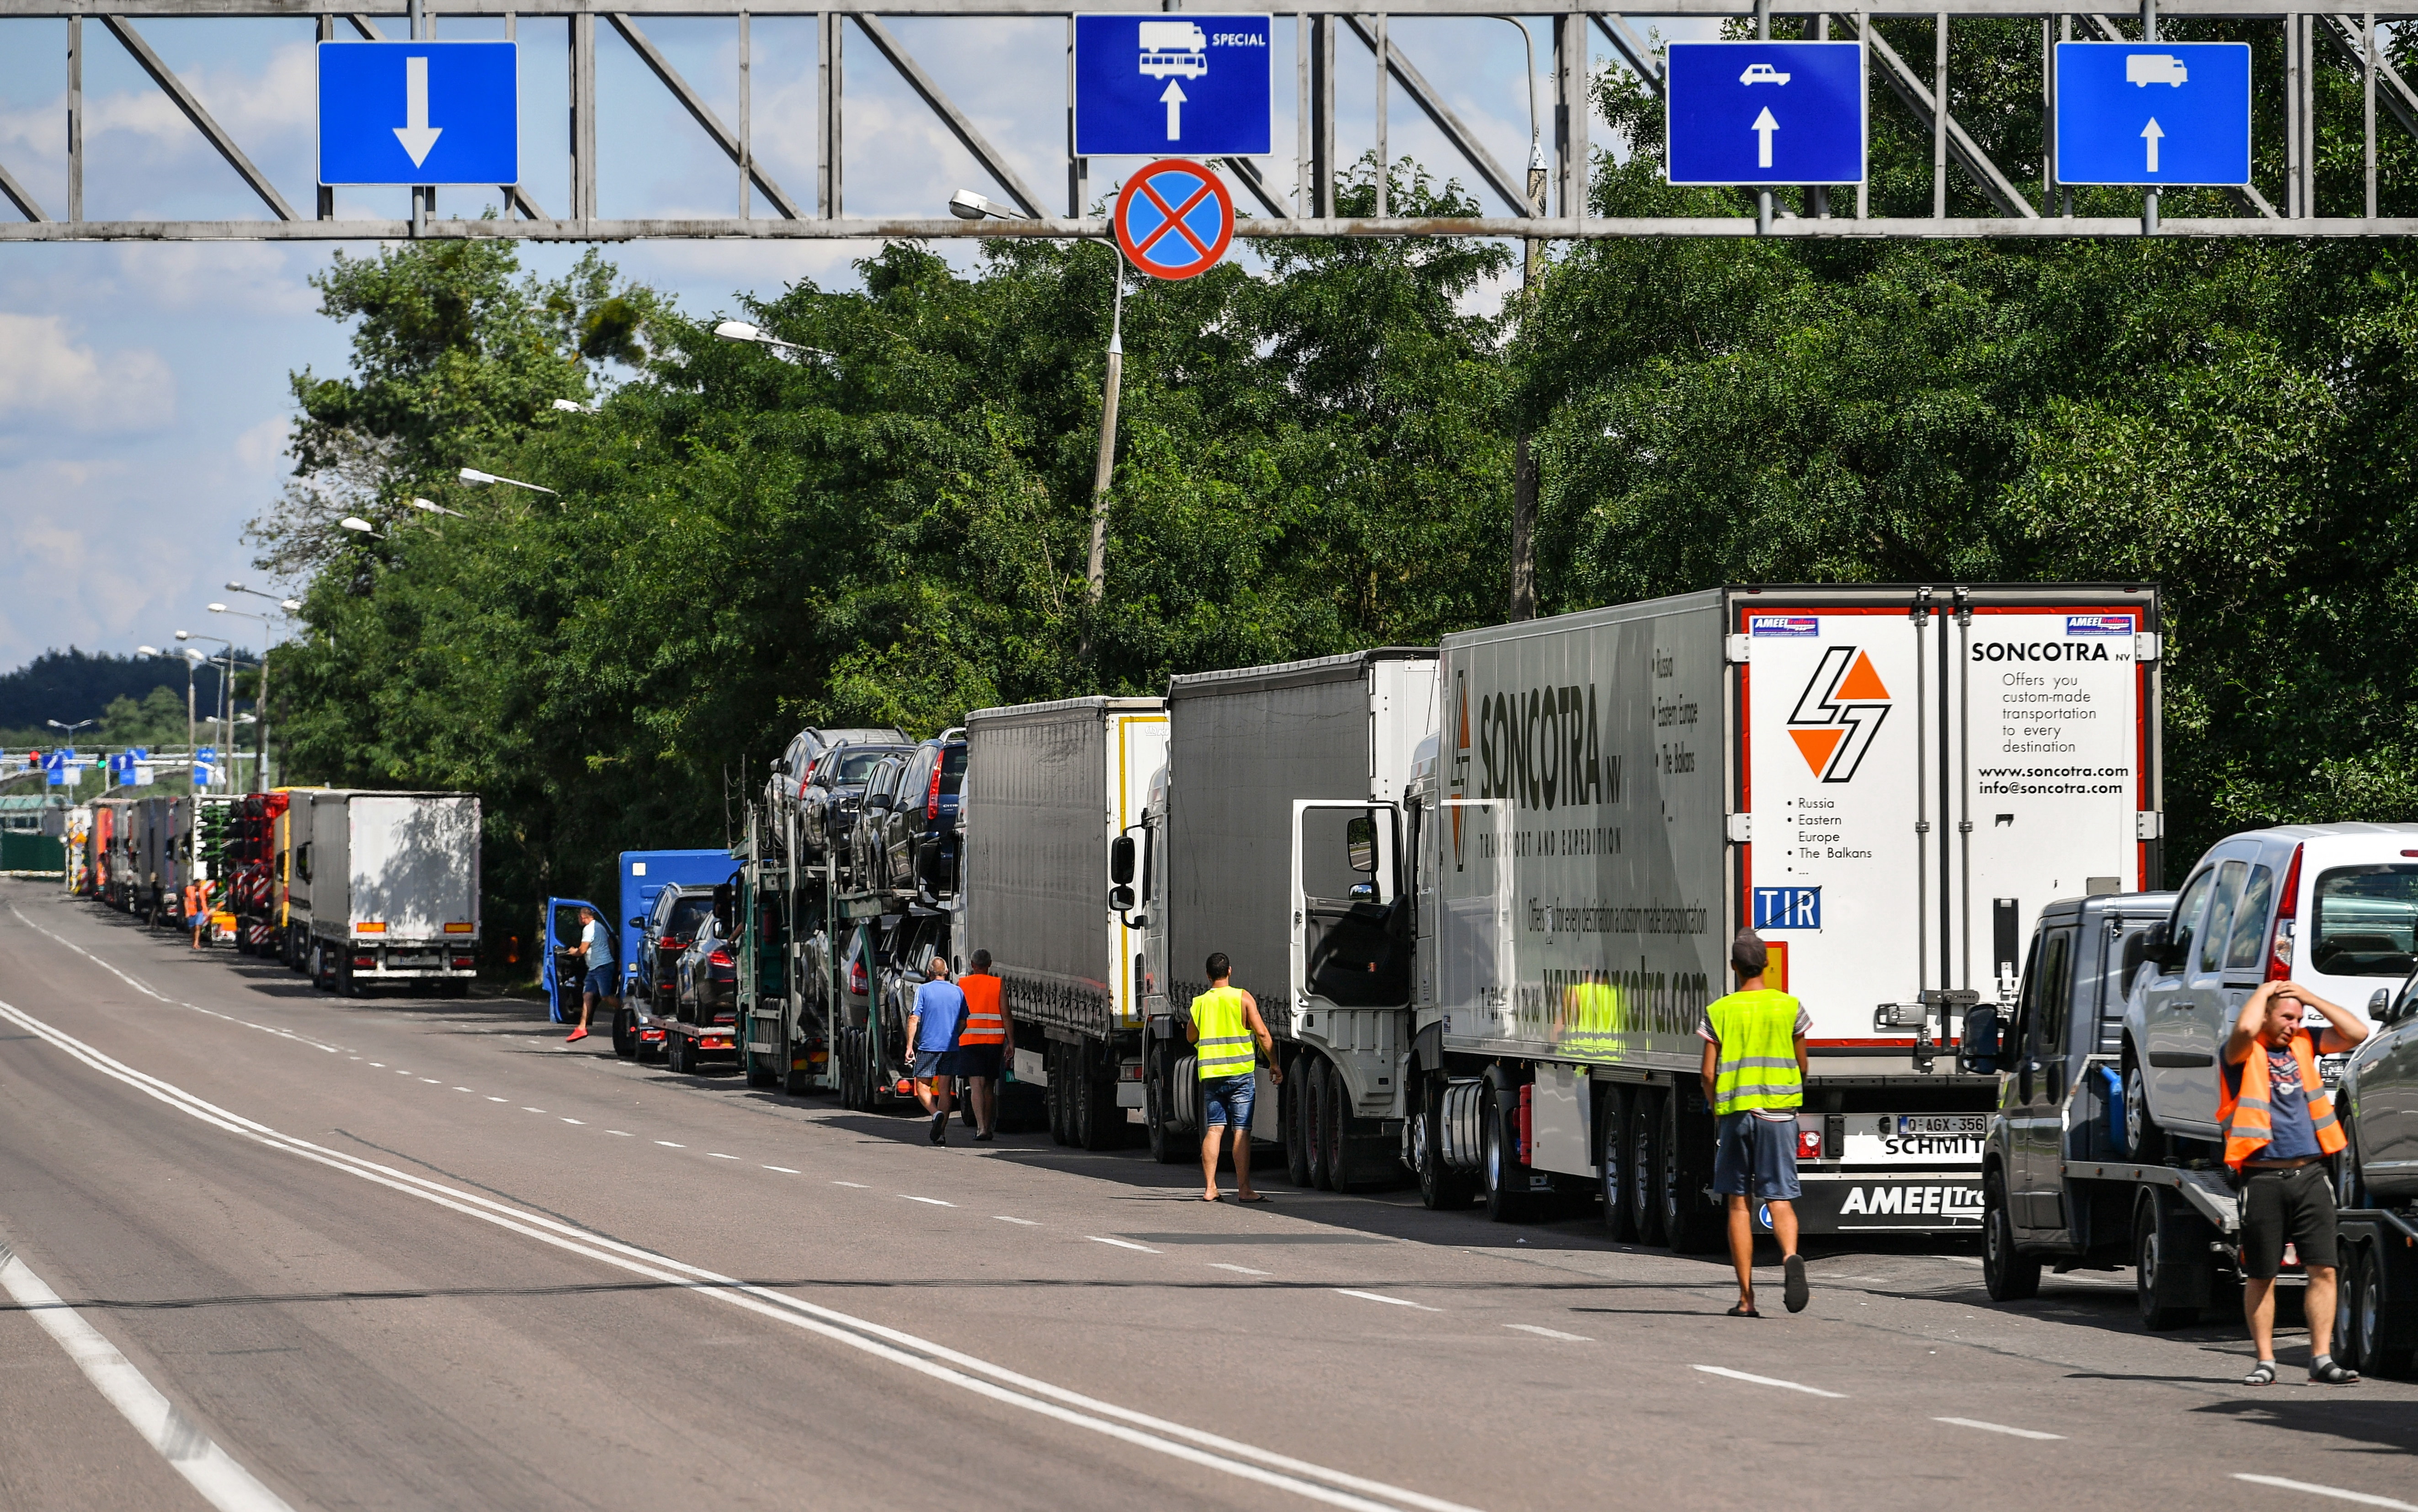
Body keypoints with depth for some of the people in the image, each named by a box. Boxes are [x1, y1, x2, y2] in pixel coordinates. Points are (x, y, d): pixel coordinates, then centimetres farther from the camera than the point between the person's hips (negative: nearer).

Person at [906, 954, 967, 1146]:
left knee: (922, 1086, 6)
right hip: (951, 1048, 3)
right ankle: (941, 1133, 2)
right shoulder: (958, 992, 7)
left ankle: (936, 1113, -21)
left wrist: (910, 1046, -8)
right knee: (944, 1089, 6)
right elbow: (963, 1022, 13)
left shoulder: (923, 990, -3)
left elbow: (914, 1019, -10)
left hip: (928, 1046, -3)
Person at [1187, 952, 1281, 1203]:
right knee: (1242, 1131, -3)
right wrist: (1273, 1064, 2)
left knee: (1213, 1130, 5)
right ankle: (1243, 1189, -6)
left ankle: (1209, 1188, 0)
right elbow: (1262, 1034, -6)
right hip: (1241, 1072, -3)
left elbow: (1191, 1037, 18)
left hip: (1210, 1074, 3)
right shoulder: (1243, 998, -2)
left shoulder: (1200, 1003, 6)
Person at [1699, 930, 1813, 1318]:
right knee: (1780, 1198, -1)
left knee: (1739, 1202, 7)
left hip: (1734, 1111, 0)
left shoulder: (1719, 1012, 0)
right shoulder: (1789, 1007, 2)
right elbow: (1802, 1067, 10)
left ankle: (1746, 1296, 5)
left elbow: (1709, 1074, -1)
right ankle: (1790, 1256, -33)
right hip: (1778, 1111, 0)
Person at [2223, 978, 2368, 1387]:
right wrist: (2265, 990, -6)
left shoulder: (2303, 1045, 14)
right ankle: (2265, 1362, 12)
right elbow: (2245, 1029, -24)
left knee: (2323, 1270, -4)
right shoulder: (2245, 1053, -1)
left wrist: (2307, 995, 6)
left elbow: (2358, 1033, 10)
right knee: (2260, 1276, 4)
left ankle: (2322, 1361, -2)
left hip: (2310, 1175, 4)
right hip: (2264, 1179, -4)